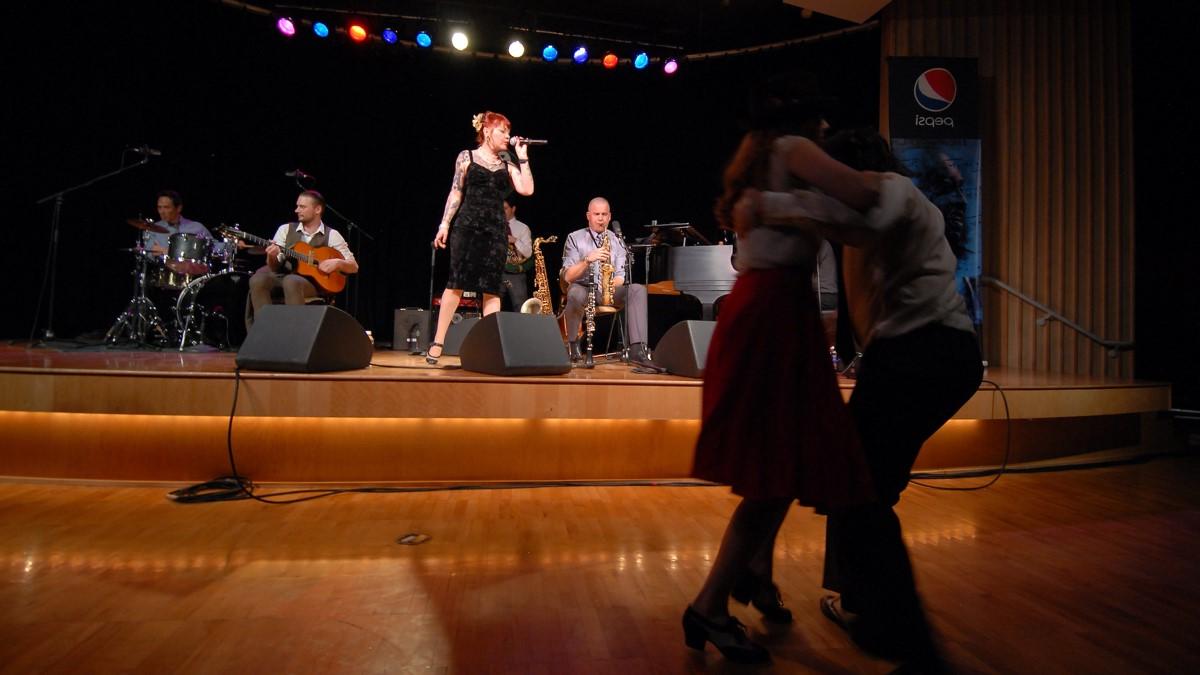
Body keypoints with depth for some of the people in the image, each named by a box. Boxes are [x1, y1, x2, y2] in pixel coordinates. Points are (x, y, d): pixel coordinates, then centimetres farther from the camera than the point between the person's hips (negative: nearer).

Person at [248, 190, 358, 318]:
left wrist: (337, 262, -16)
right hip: (285, 277, 3)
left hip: (316, 282, -3)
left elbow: (354, 267, 5)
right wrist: (271, 257, -15)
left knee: (291, 281, -36)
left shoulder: (332, 235, 5)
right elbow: (274, 268, 8)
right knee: (258, 280, -27)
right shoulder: (286, 229, 11)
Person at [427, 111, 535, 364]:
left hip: (496, 230, 3)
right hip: (467, 226, -3)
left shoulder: (507, 163, 14)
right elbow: (456, 192, 4)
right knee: (456, 282, -6)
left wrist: (522, 156, 3)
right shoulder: (467, 157, 7)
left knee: (492, 288, 0)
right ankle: (437, 343, -1)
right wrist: (445, 224, -3)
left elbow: (527, 190, 0)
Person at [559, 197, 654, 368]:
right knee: (575, 293, -39)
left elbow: (621, 276, 4)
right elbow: (568, 276, -7)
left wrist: (613, 284, -20)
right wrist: (587, 260, -23)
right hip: (583, 289, -2)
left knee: (638, 289, -25)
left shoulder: (617, 241, 11)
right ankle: (572, 344, -13)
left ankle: (638, 350, -34)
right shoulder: (574, 238, 3)